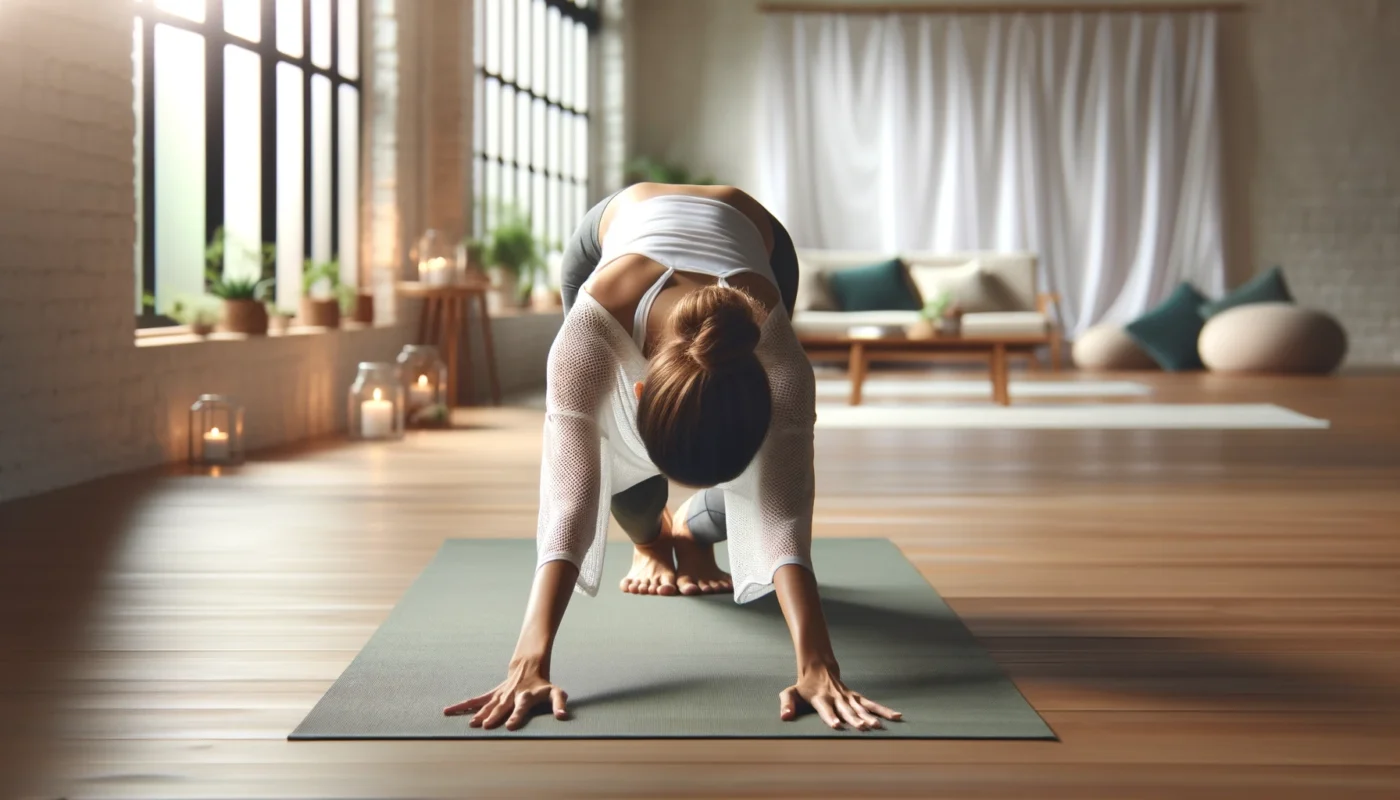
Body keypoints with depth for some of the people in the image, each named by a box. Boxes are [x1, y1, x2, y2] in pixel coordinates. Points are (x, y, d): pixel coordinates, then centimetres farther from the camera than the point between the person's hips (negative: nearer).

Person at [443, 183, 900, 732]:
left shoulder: (775, 349, -46)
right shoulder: (593, 319, -48)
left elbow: (784, 510, -49)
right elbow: (567, 495, -53)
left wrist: (817, 667, -60)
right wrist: (528, 663, -61)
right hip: (621, 224, 0)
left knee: (762, 477, -9)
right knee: (611, 442, -11)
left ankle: (693, 532, 27)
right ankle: (650, 541, 25)